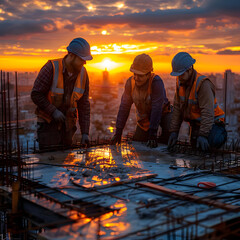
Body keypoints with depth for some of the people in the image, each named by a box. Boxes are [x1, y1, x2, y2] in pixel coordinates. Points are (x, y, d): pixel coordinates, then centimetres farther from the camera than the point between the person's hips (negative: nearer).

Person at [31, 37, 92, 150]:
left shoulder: (83, 74, -3)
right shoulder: (51, 68, -17)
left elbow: (84, 105, 0)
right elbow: (36, 94, -14)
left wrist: (85, 132, -6)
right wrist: (53, 111, -23)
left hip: (67, 124, 5)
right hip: (48, 123, -5)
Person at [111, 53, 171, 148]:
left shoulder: (156, 82, -31)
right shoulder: (130, 82, -16)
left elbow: (157, 108, -34)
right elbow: (124, 107, -11)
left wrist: (152, 134, -37)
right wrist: (118, 132, -14)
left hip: (162, 113, -4)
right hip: (144, 117, 4)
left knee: (169, 132, -29)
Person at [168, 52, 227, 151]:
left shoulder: (203, 84, -28)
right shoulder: (180, 81, -4)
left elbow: (208, 112, -32)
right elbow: (177, 107, -3)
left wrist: (203, 135, -39)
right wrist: (174, 131, -8)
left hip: (212, 123, -7)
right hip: (196, 123, 7)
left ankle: (221, 133, 6)